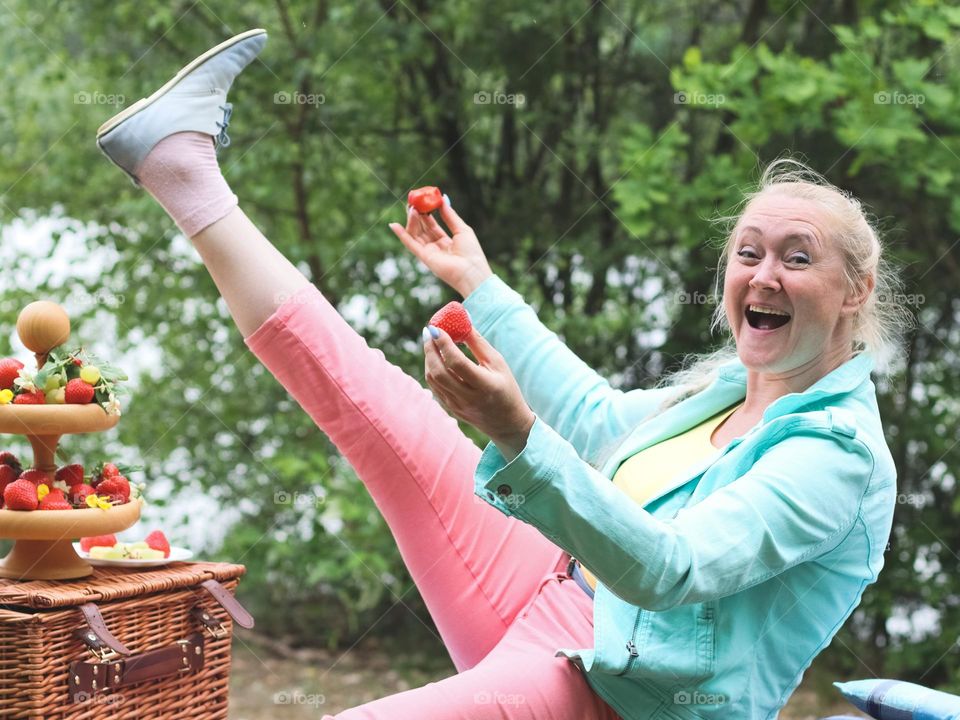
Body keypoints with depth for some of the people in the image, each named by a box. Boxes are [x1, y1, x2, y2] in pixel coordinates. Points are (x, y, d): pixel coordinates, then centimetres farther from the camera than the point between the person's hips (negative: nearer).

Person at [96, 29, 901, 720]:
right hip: (561, 600, 8)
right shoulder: (725, 390, 11)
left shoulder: (840, 453, -15)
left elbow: (669, 570, -30)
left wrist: (518, 435, -42)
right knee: (373, 400, 4)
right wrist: (482, 287, 40)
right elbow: (598, 419, 31)